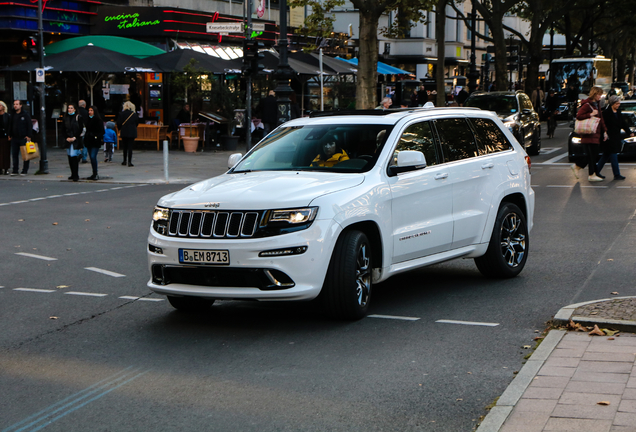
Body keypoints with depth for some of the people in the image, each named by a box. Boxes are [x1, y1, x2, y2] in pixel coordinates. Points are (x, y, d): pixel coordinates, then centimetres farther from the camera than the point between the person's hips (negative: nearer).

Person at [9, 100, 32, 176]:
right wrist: (10, 135, 10)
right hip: (14, 138, 5)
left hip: (23, 138, -5)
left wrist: (29, 136, -11)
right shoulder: (13, 115, 11)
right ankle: (15, 170, 12)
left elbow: (30, 126, -5)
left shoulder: (25, 114, -3)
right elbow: (11, 126, 18)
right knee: (14, 155, 6)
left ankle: (25, 170, 5)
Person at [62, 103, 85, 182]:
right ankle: (73, 174, 15)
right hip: (68, 140, 5)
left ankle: (76, 175, -10)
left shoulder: (78, 117, -2)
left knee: (74, 156, -12)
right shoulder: (66, 118, 12)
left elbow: (80, 129, -7)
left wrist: (75, 137, -13)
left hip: (76, 140, -5)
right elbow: (63, 130, 13)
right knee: (70, 157, 6)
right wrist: (66, 138, -2)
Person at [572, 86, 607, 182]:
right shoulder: (587, 105, -10)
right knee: (592, 155, -7)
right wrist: (590, 114, -21)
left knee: (594, 154, 10)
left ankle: (577, 166, 22)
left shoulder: (596, 104, 18)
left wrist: (604, 131, 16)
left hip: (596, 133, 9)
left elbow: (600, 119, 22)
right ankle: (591, 175, -2)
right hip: (589, 134, -9)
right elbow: (578, 116, -17)